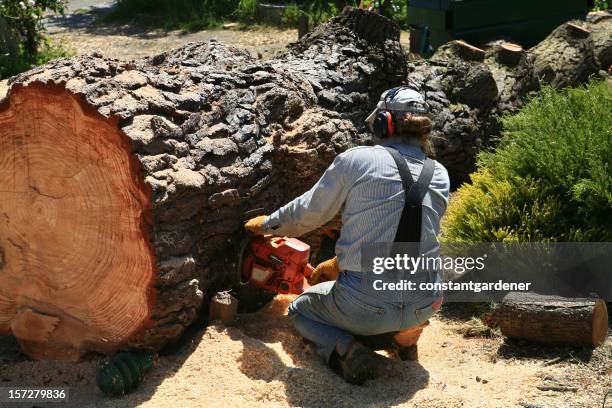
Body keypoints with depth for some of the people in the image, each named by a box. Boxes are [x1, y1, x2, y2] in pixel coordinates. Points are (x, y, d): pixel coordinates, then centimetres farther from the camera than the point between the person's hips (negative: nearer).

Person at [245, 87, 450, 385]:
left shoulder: (355, 160, -7)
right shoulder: (439, 176, 6)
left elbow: (308, 212, 5)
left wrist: (267, 224, 26)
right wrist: (339, 263, 26)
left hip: (364, 307, -4)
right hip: (422, 307, 5)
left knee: (301, 309, 27)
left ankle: (345, 350, -2)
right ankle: (406, 331, 13)